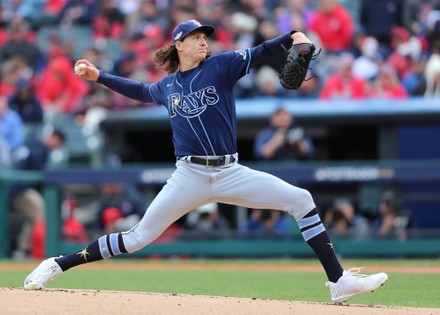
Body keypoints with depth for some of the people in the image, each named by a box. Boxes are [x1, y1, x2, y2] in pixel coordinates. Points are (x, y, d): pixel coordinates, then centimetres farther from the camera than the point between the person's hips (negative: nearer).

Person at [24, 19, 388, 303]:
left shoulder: (220, 66, 4)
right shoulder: (166, 86, 10)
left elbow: (258, 54, -9)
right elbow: (140, 90, 32)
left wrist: (292, 38, -26)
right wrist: (99, 76, 30)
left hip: (231, 173, 0)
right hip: (190, 176, 0)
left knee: (301, 200, -12)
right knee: (139, 238, -5)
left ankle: (339, 281, -10)